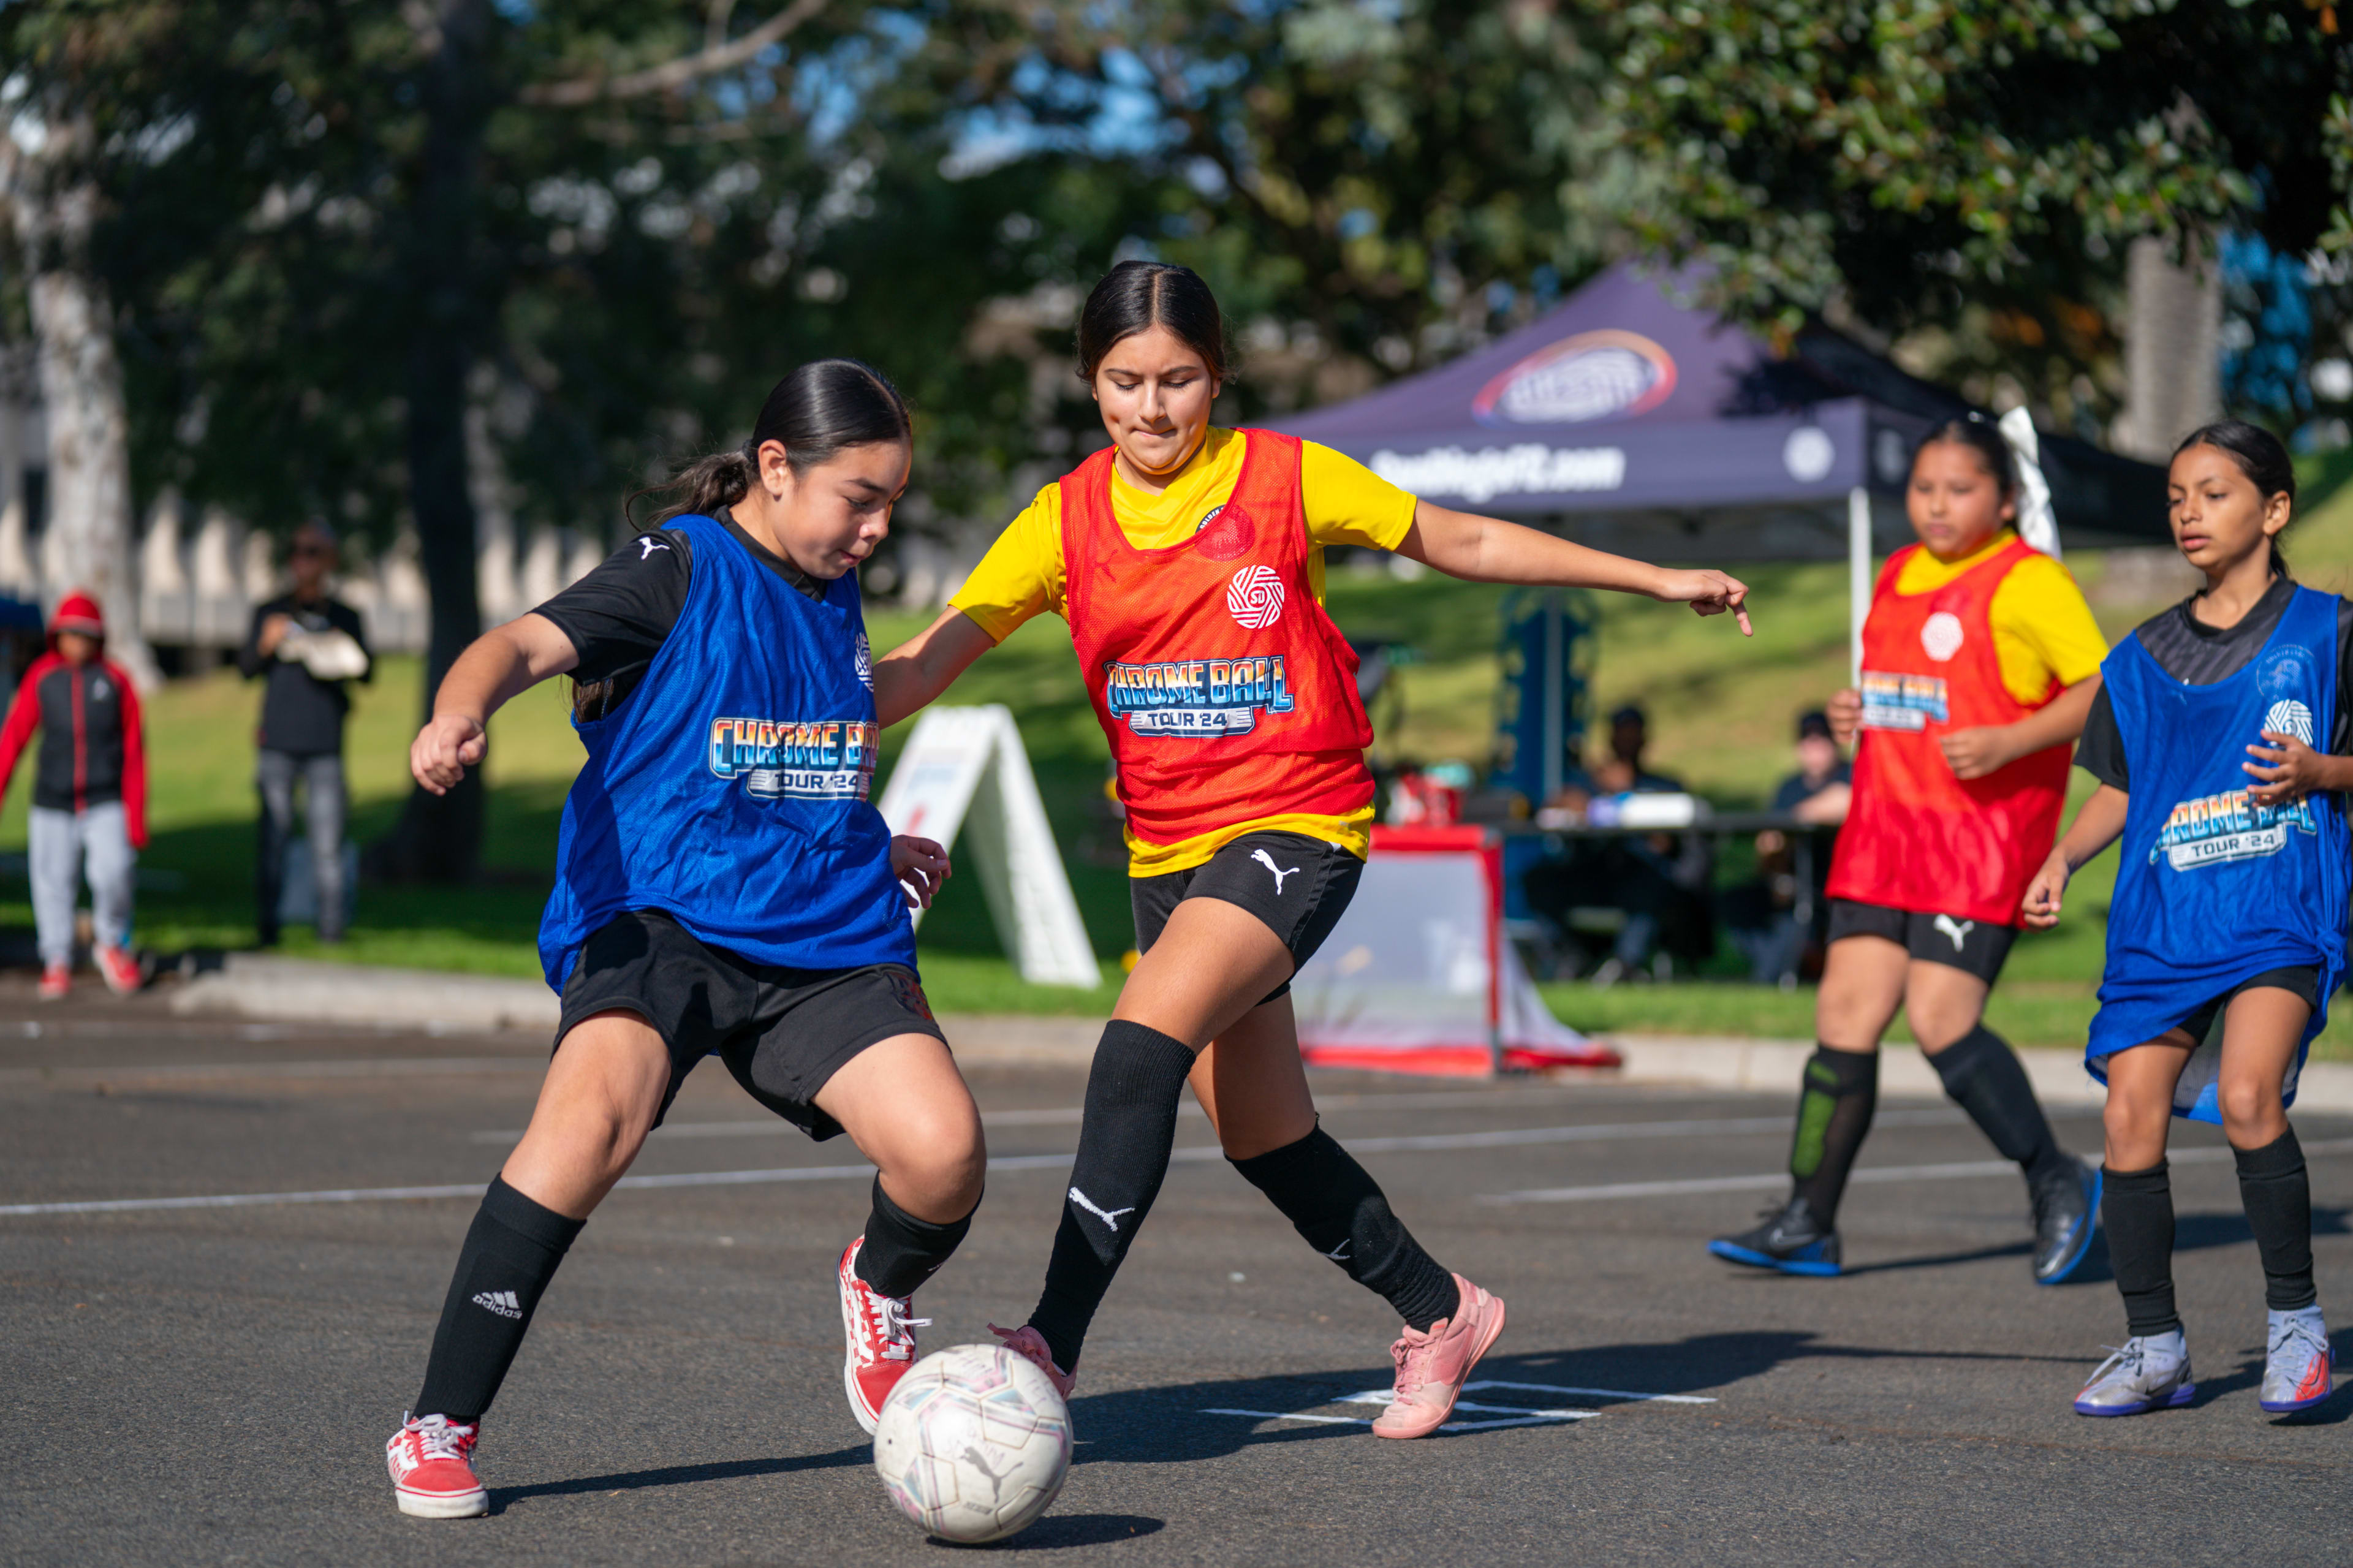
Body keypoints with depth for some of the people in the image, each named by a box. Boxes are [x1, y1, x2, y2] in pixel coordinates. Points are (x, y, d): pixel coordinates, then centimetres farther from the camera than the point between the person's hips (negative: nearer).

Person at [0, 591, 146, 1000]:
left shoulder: (115, 680, 2)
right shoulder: (41, 678, 4)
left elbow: (134, 752, 3)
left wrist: (136, 819, 0)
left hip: (106, 804, -1)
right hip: (52, 805, 1)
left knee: (113, 873, -18)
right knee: (53, 883, 1)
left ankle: (111, 943, 8)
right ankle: (57, 963, 17)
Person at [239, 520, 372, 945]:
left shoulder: (345, 618, 12)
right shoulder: (271, 612, 11)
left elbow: (367, 671, 11)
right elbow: (246, 667, 8)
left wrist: (346, 661, -11)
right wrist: (265, 644, -13)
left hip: (325, 743, 0)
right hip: (278, 741, 0)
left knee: (328, 834, -5)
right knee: (273, 831, -4)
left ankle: (331, 924, -1)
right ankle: (267, 924, 1)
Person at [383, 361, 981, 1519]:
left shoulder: (833, 599, 17)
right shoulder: (681, 568, -2)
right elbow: (530, 643, -20)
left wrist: (869, 851, 35)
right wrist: (461, 708, -39)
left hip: (824, 944, 5)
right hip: (659, 922, -5)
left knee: (941, 1148, -17)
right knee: (592, 1115, -33)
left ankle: (881, 1294, 21)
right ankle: (438, 1431, -21)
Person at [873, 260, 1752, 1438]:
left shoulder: (1285, 479, -6)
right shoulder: (1068, 517, 1)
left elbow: (1459, 542, 6)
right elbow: (933, 656, -6)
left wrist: (1657, 581, 10)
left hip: (1297, 824, -5)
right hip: (1165, 846, 5)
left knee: (1143, 1041, -27)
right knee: (1261, 1140, 11)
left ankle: (1052, 1343, -28)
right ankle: (1440, 1314, 33)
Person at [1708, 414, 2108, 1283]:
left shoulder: (2031, 582, -6)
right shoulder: (1898, 576, 16)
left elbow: (2106, 689, -11)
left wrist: (2007, 742, -21)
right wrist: (1854, 714, 10)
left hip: (1986, 830, -7)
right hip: (1887, 822, 7)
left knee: (1940, 1018, -13)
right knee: (1846, 1008, 0)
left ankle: (2057, 1183, 6)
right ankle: (1808, 1223, 5)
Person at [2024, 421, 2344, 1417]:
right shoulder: (2144, 657, 13)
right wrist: (2064, 857, 4)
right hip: (2164, 917, 5)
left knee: (2247, 1096, -23)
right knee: (2132, 1116, -5)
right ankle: (2153, 1348, 9)